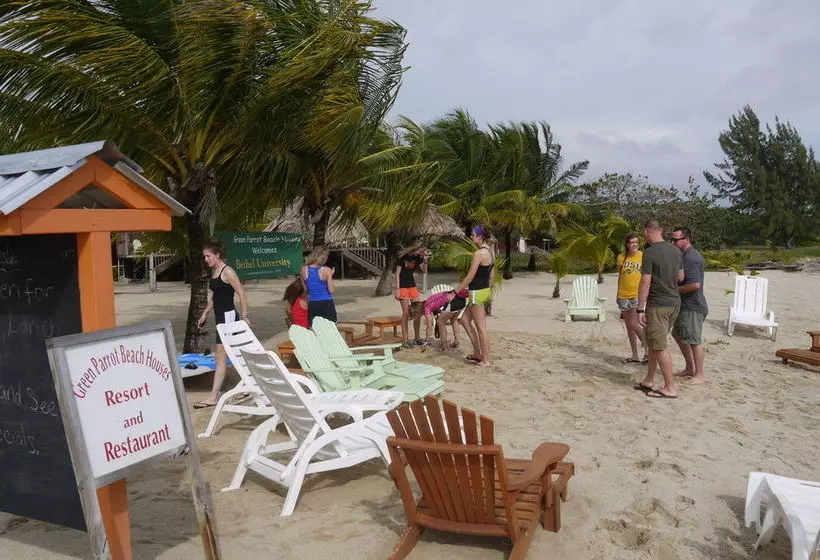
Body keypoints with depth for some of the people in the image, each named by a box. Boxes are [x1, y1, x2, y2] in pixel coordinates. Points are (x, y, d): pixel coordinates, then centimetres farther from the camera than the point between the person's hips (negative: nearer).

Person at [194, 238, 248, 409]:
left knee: (220, 358, -7)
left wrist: (244, 316, -17)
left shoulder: (227, 272, -14)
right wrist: (205, 313, 19)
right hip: (220, 316, 9)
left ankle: (213, 396, -3)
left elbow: (242, 294, -16)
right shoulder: (214, 271, 12)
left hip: (228, 317, -9)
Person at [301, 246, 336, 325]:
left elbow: (305, 289, 8)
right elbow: (331, 290, -10)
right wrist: (331, 275, 1)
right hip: (326, 304, -3)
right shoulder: (326, 270, -11)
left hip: (312, 304, 4)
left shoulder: (304, 269, 0)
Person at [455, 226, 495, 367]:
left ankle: (486, 360, 8)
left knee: (481, 327, 0)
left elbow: (469, 277, -18)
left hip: (477, 292, -10)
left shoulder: (478, 254, -19)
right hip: (486, 291, 10)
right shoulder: (491, 251, 9)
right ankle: (477, 353, 22)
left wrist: (455, 291, -11)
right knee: (465, 319, 19)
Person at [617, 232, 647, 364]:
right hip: (624, 296, 5)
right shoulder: (621, 257, 8)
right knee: (629, 326, 9)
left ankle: (648, 348, 6)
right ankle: (635, 356, 18)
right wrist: (618, 295, 15)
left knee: (634, 324, -15)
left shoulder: (644, 256, -2)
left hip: (638, 295, -5)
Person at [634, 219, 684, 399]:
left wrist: (640, 310, -14)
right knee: (653, 342, 17)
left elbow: (645, 283, -17)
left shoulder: (649, 252, -15)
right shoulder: (675, 251, 8)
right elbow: (680, 277, 17)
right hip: (675, 302, 8)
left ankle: (670, 388, 4)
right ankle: (649, 381, 24)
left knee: (660, 346, -1)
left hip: (658, 304, -8)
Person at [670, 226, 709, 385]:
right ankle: (690, 368, 30)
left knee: (694, 340, -3)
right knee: (678, 334, 20)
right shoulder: (691, 255, 13)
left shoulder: (690, 258, -20)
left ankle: (699, 375, 8)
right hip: (685, 306, 11)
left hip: (692, 307, -11)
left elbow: (695, 284, -29)